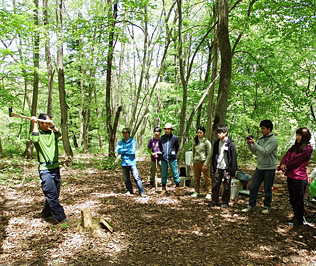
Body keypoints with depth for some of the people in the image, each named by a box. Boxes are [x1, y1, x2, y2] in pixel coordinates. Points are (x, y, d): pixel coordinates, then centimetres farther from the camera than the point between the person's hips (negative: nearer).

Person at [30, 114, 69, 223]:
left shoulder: (53, 133, 11)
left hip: (55, 167, 5)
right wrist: (34, 124, -12)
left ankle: (46, 214, 30)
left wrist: (52, 126, -32)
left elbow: (59, 134, -12)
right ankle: (61, 217, 0)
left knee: (54, 195, 12)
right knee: (52, 194, -7)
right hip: (45, 169, -5)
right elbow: (34, 139, -20)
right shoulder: (37, 133, 3)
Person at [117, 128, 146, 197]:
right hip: (124, 163, 4)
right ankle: (129, 190, 28)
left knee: (136, 177, -9)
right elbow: (118, 150, -5)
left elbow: (132, 151, -14)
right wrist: (127, 150, -10)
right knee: (126, 178, 12)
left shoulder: (133, 141, -1)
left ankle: (141, 192, -4)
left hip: (132, 162, -4)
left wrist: (123, 151, -6)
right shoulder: (120, 142, 11)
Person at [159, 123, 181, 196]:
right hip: (163, 158, 2)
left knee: (175, 173, 0)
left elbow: (177, 147, 12)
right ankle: (164, 188, 20)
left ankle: (177, 188, 11)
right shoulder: (162, 138, 5)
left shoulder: (174, 138, 0)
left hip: (172, 158, -2)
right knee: (164, 173, 8)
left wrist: (174, 153, 10)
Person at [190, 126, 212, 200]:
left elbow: (209, 154, -7)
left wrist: (206, 164, -11)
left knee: (207, 179, 1)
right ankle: (196, 192, 22)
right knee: (196, 178, 10)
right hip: (196, 162, 5)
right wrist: (191, 162, 10)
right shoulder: (195, 141, 11)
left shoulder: (206, 142, -5)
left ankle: (208, 193, 11)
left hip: (204, 162, -5)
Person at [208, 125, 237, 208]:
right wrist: (213, 168, 8)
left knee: (226, 187, 6)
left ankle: (225, 202, 21)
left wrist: (233, 171, -10)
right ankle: (214, 201, 20)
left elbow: (234, 158, -8)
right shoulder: (216, 143, 8)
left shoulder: (230, 144, -8)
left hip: (226, 169, -4)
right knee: (215, 185, 7)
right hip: (218, 168, 5)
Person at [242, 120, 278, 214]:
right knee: (253, 188, 6)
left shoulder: (273, 140, -13)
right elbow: (253, 151, 9)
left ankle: (267, 207, 26)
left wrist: (254, 143, -23)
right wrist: (249, 143, -7)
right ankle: (251, 206, 16)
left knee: (267, 189, 9)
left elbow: (265, 152, -23)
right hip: (259, 167, 6)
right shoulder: (260, 138, 7)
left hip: (269, 168, -6)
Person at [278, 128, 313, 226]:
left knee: (298, 200, 4)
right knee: (292, 199, 18)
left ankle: (299, 221, 19)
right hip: (291, 177, 8)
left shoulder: (307, 150, -13)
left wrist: (281, 167, -8)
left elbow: (295, 162, -15)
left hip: (299, 178, -8)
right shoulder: (295, 147, 12)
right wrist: (283, 164, -18)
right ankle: (296, 217, 35)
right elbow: (286, 156, 4)